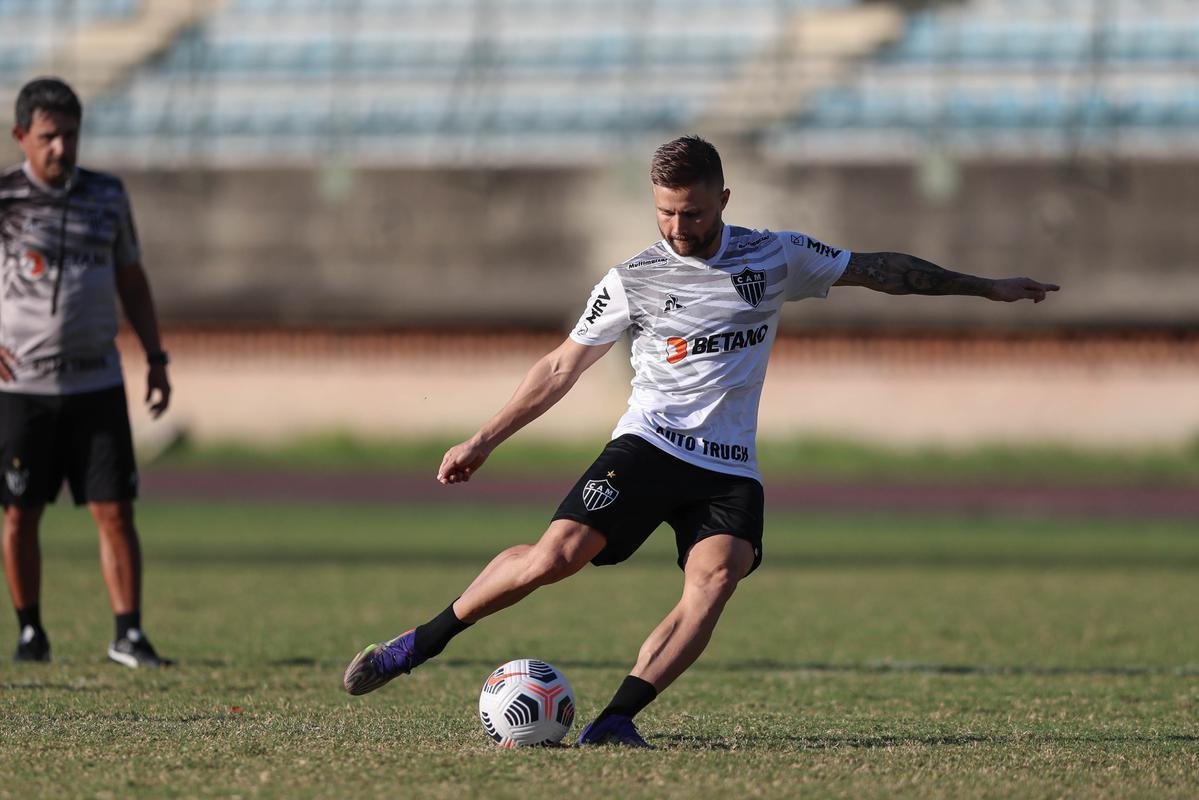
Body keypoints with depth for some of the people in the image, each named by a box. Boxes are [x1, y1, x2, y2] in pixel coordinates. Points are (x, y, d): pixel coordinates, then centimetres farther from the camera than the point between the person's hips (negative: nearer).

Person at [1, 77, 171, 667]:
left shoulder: (107, 196, 7)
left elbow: (131, 280, 17)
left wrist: (156, 360, 13)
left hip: (96, 383, 2)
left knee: (115, 511, -4)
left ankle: (129, 635, 0)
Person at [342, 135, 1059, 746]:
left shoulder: (777, 257, 6)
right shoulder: (632, 281, 2)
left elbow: (879, 269, 17)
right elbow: (561, 369, 11)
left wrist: (986, 287, 19)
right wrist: (483, 442, 11)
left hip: (730, 470, 2)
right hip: (648, 445, -2)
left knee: (715, 580, -27)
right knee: (556, 555, -23)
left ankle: (617, 719, -30)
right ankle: (421, 644, -5)